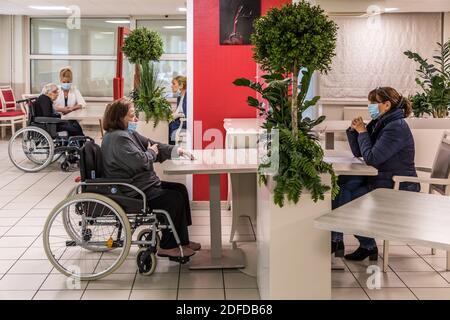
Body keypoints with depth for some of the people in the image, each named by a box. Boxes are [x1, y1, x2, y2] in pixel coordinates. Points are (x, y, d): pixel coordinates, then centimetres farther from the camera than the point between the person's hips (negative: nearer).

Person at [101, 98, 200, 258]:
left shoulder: (128, 133, 14)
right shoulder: (118, 138, -20)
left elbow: (153, 144, 14)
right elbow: (140, 161, -28)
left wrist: (176, 150, -2)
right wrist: (151, 153, -5)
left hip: (142, 183, 12)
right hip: (131, 193, -12)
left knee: (180, 189, 10)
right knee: (174, 198, -16)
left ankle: (182, 240, 12)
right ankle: (167, 247, -4)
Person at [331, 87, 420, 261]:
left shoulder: (396, 128, -19)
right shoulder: (379, 124, 10)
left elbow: (371, 158, -25)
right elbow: (358, 152, 13)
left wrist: (363, 132, -13)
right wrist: (354, 130, -2)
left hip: (399, 188, -9)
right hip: (380, 179, 9)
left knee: (346, 199, -16)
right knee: (342, 183, -7)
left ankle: (368, 246, 4)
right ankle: (336, 239, -5)